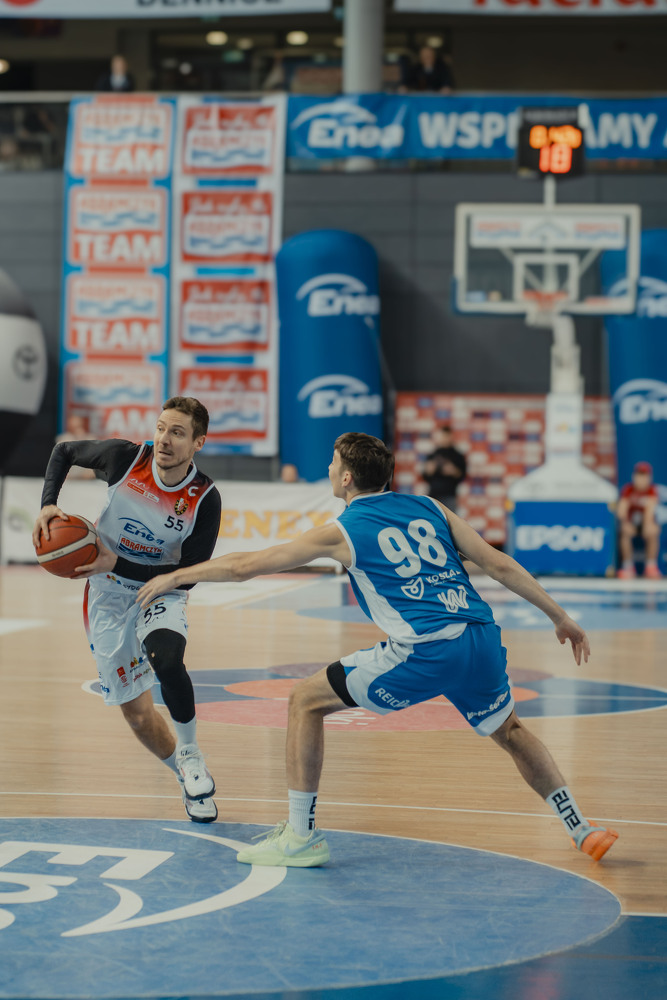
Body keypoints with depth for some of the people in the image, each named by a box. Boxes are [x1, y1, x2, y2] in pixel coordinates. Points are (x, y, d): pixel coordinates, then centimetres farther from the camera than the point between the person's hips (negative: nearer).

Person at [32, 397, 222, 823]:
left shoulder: (205, 499, -21)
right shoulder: (127, 458, -18)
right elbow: (64, 451, 0)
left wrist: (117, 564, -26)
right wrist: (48, 505, -15)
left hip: (161, 593, -2)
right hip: (108, 596, 2)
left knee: (166, 660, -35)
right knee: (138, 715, 1)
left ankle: (191, 756, -11)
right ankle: (193, 784, 26)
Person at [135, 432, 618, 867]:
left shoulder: (342, 532, 7)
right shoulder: (428, 508, 18)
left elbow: (246, 565, 11)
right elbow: (500, 565, 14)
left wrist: (174, 577, 24)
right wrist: (561, 617, 22)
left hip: (424, 652, -6)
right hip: (482, 639, 6)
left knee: (306, 701, 9)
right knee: (509, 731, 33)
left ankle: (301, 836, 9)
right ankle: (581, 828, 31)